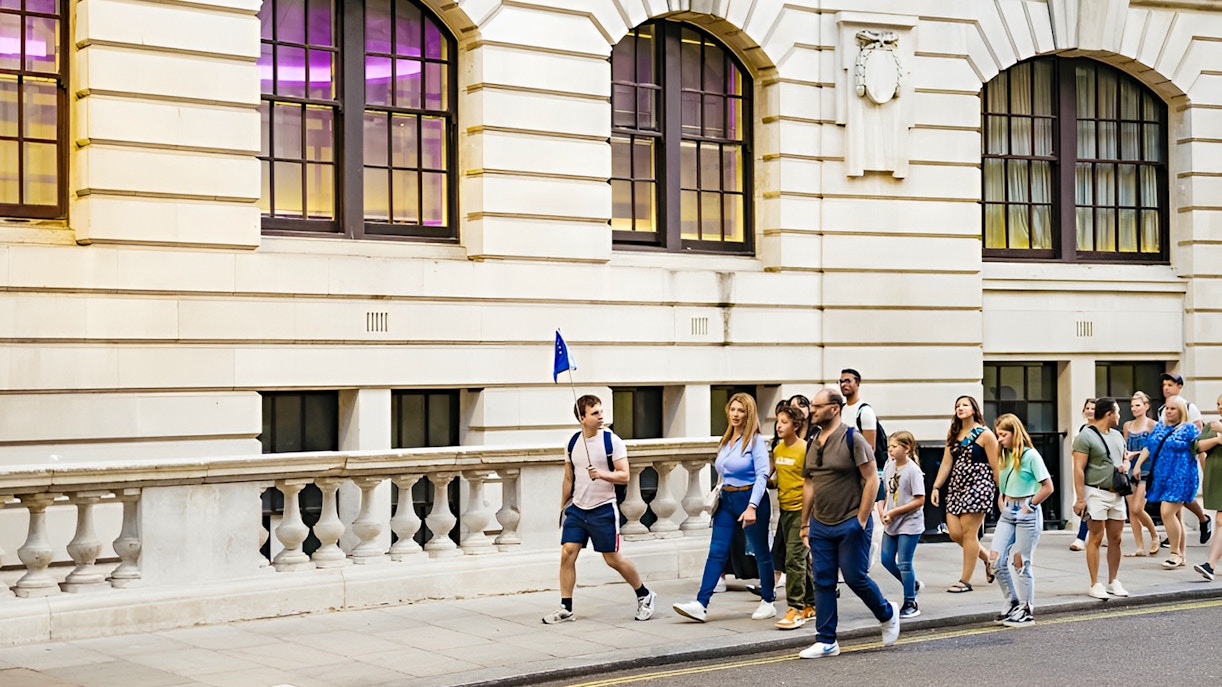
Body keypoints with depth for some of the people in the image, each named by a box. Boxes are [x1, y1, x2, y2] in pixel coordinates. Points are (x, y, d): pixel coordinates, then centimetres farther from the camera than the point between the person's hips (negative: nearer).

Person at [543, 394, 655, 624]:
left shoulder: (612, 441, -8)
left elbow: (624, 476, -11)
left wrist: (602, 474, -28)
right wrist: (563, 507, 20)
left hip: (603, 510, -4)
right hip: (577, 509, 4)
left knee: (613, 559, 2)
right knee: (567, 553, -6)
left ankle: (645, 596, 24)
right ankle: (566, 609, 3)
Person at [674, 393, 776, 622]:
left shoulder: (755, 440, -10)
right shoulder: (726, 440, 10)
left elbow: (762, 474, -18)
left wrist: (752, 507, -26)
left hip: (750, 499, -6)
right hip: (726, 500, 6)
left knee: (761, 553, 7)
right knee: (716, 552, -2)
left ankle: (768, 602, 21)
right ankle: (701, 605, -9)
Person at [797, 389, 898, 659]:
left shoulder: (852, 438, -11)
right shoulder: (813, 442, 9)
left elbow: (872, 479, -12)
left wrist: (861, 520, -14)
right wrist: (805, 524, 13)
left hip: (850, 524, -6)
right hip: (820, 525, 6)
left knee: (855, 577, -2)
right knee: (823, 582, 4)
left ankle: (887, 614, 25)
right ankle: (826, 641, 9)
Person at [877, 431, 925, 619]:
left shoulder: (913, 470, -16)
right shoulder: (889, 466, 3)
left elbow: (919, 500, -18)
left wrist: (894, 512, -19)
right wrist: (882, 511, -7)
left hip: (909, 523, -7)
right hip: (891, 524, 7)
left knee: (904, 563, -3)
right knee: (887, 560, 11)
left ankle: (910, 604, 10)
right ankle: (912, 584, 33)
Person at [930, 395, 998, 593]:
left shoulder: (984, 434, -4)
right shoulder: (953, 434, 14)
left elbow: (995, 466, -5)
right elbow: (946, 463, 12)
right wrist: (936, 487, 4)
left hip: (978, 486, -7)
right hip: (956, 487, 7)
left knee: (968, 532, -8)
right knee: (955, 533, 0)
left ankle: (965, 581, -2)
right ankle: (987, 559, 25)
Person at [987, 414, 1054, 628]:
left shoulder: (1030, 455, -11)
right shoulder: (1005, 456, 11)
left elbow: (1048, 487, -12)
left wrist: (1029, 505, -10)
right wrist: (1001, 502, 9)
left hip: (1026, 514, -7)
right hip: (1008, 513, 7)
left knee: (1021, 563, -2)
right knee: (996, 559, -1)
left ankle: (1027, 611, 10)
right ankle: (1014, 603, 13)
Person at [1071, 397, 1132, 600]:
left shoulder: (1117, 435, 16)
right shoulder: (1085, 436, -9)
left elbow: (1126, 457, 29)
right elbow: (1078, 469, -13)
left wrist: (1126, 465, 3)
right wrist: (1080, 498, -19)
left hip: (1117, 494, 7)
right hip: (1096, 493, -7)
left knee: (1115, 539, 9)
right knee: (1095, 539, -4)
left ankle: (1113, 582, 18)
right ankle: (1095, 584, 0)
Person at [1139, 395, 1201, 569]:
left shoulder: (1189, 429, -3)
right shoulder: (1159, 427, 15)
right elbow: (1147, 447, 17)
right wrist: (1138, 465, 10)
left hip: (1180, 479, -6)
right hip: (1161, 478, 6)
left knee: (1167, 512, -16)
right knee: (1174, 516, 9)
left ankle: (1175, 553, -5)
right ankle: (1181, 556, 15)